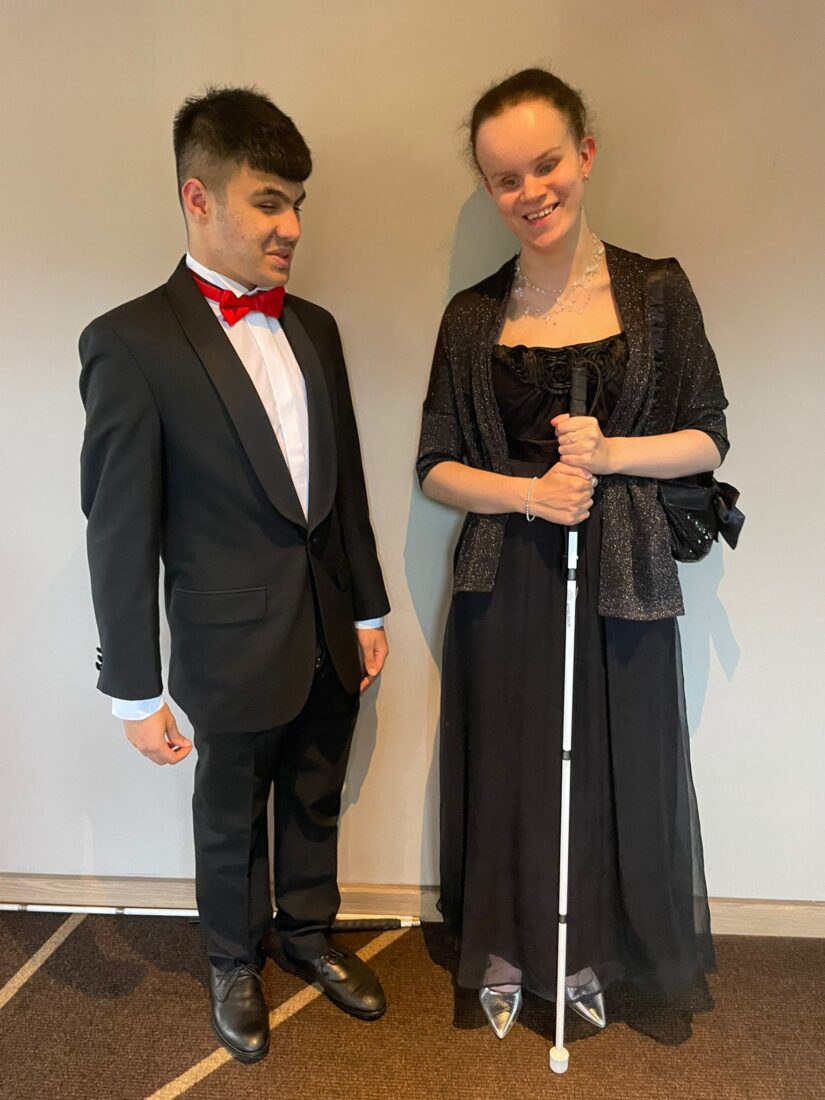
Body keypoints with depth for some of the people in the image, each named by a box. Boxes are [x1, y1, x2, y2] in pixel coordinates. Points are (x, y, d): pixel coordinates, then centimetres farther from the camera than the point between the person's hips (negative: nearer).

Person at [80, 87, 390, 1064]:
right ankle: (233, 962, 46)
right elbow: (118, 534, -14)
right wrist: (135, 692, -11)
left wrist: (369, 610, 10)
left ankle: (309, 931, 50)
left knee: (314, 802, 24)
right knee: (231, 823, 19)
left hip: (329, 638, 5)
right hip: (235, 648, -5)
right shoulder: (132, 343, -15)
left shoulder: (314, 329, 4)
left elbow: (344, 482, 8)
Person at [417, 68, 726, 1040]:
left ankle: (585, 954, 40)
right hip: (505, 583, 0)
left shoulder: (656, 291, 1)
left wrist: (611, 454, -16)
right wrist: (525, 492, -15)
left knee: (610, 771, 12)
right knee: (508, 771, 11)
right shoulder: (472, 316, 2)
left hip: (621, 578, 0)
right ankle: (505, 953, 38)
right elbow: (436, 466, 2)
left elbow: (707, 441, 2)